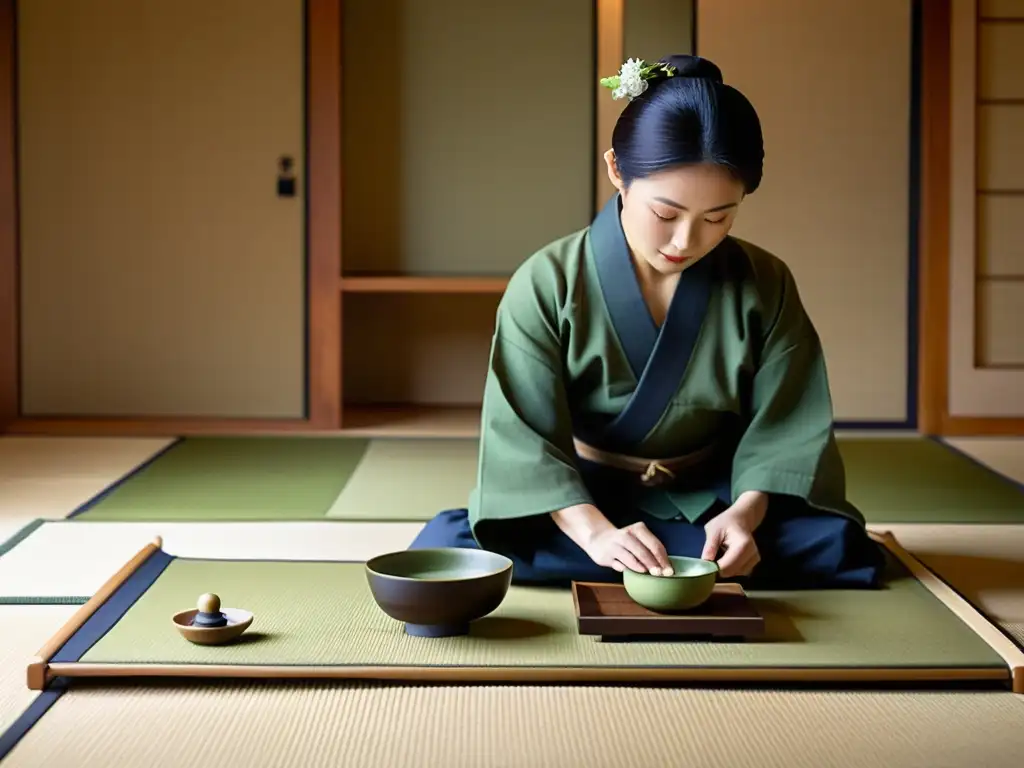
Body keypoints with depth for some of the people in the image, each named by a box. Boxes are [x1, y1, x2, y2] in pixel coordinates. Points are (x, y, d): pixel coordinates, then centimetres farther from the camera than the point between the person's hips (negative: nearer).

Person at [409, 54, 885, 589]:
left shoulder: (765, 288, -6)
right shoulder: (547, 283, -13)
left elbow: (780, 429, -6)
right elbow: (526, 438, -18)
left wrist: (745, 512, -27)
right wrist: (595, 532, -34)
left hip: (708, 500, 2)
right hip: (582, 501, -1)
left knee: (837, 549, -27)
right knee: (445, 545, -31)